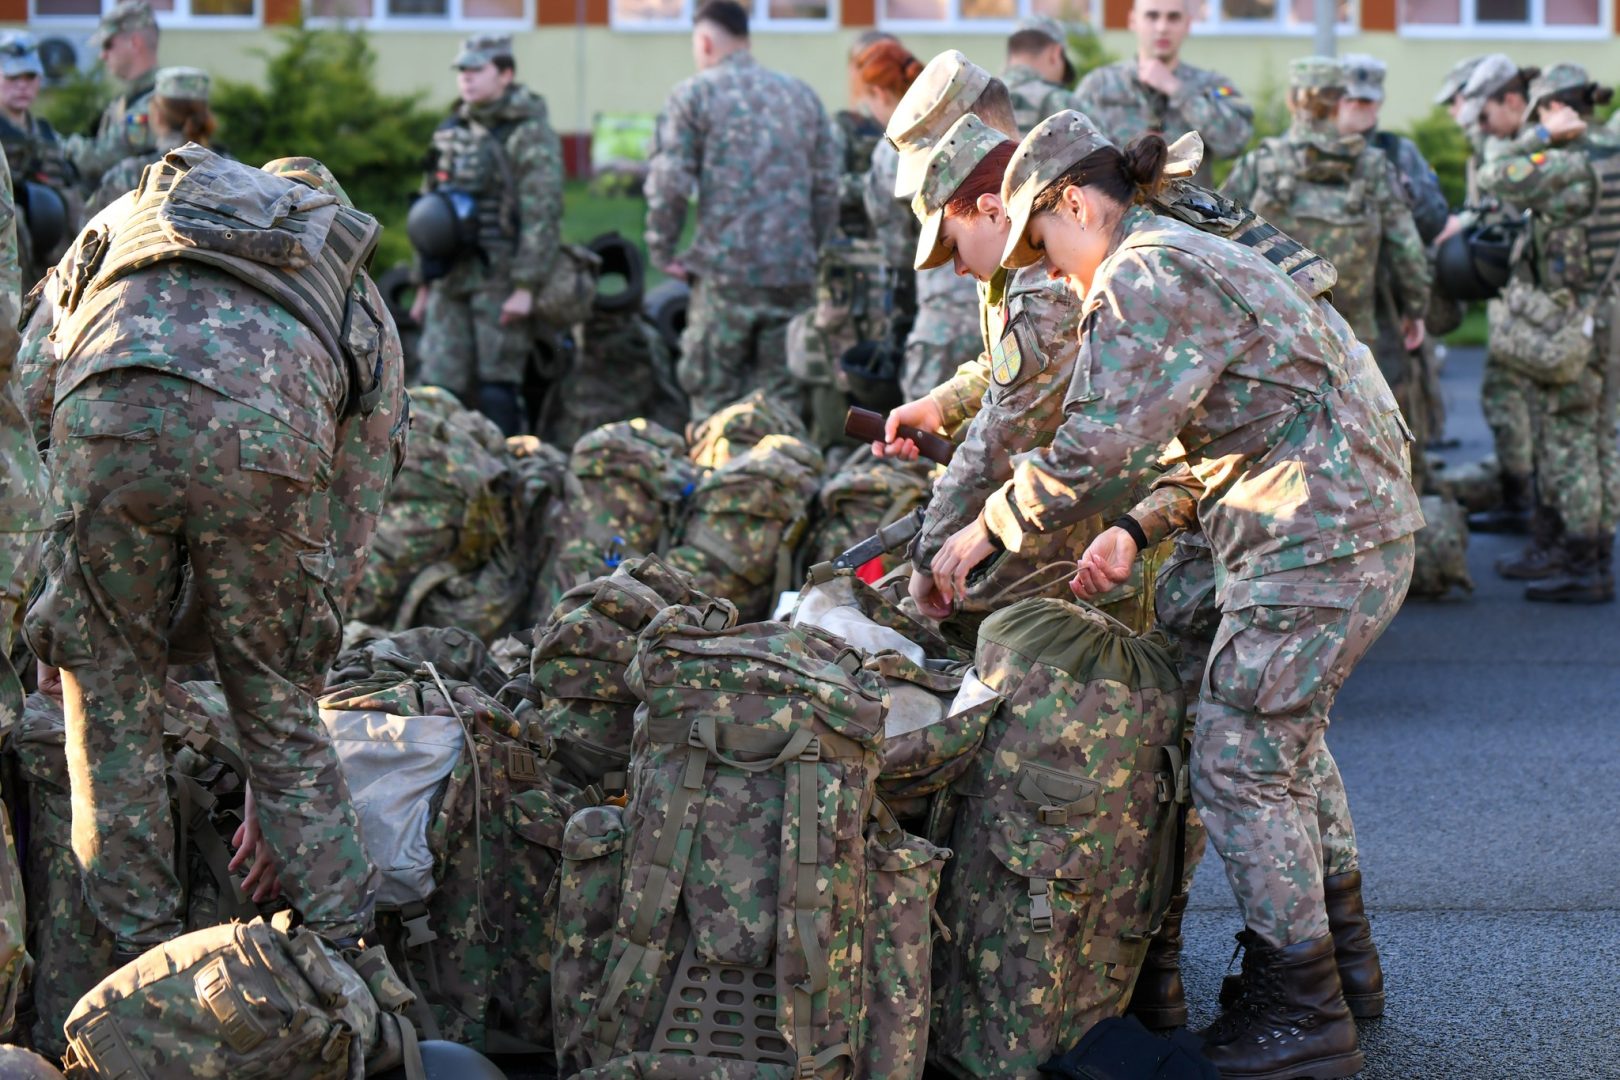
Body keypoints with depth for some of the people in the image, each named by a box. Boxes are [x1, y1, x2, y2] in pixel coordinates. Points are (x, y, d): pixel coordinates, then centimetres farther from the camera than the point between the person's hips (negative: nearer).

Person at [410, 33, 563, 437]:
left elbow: (542, 215, -13)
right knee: (438, 387, 2)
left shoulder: (529, 134, -6)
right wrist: (424, 284, 20)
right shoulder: (451, 132, 17)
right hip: (451, 279, 7)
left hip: (500, 280, -7)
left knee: (497, 392, -5)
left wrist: (526, 287, -19)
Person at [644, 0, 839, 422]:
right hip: (794, 275, 4)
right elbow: (827, 186, 13)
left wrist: (661, 250, 2)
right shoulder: (802, 96, 14)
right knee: (782, 396, 9)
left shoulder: (693, 94, 0)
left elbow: (669, 182, -8)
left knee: (713, 395, 4)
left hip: (725, 271, -4)